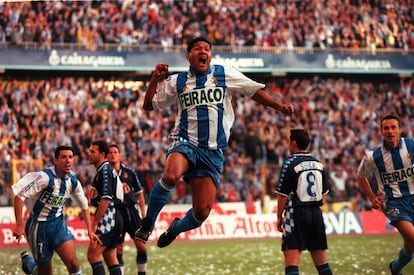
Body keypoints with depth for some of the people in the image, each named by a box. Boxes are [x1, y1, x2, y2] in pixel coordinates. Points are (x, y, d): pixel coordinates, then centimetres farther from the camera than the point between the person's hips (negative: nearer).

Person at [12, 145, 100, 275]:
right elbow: (19, 196, -24)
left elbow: (84, 206, 15)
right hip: (39, 225, -5)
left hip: (59, 224, 5)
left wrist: (90, 231, 13)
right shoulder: (45, 177, -22)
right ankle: (27, 260, 35)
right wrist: (19, 225, -26)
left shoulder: (73, 182, -1)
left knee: (73, 263, -15)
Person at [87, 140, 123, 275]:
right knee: (110, 257, 9)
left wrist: (95, 222, -21)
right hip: (113, 220, 10)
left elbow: (106, 199, -21)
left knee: (93, 255, -11)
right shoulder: (101, 170, 19)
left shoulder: (105, 170, -12)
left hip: (108, 218, -10)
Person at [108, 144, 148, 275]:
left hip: (131, 212, 2)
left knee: (141, 247, -4)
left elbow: (139, 194, 11)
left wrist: (143, 215, 7)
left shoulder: (129, 172, 7)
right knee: (118, 251, -1)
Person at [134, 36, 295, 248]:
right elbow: (149, 105, 15)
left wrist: (279, 106, 1)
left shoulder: (225, 75, 9)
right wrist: (156, 79, 1)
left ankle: (175, 229, 29)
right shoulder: (176, 81, 11)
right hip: (185, 143, -1)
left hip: (213, 152, 1)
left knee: (202, 212, -4)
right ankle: (148, 223, -16)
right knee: (170, 176, -37)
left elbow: (255, 91, 13)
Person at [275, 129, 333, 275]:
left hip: (296, 213, -6)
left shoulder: (290, 164, -10)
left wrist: (279, 217, -2)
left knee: (291, 261, -9)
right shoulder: (318, 163, 10)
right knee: (321, 260, 14)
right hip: (316, 212, 6)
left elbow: (283, 195, -11)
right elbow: (324, 192, 14)